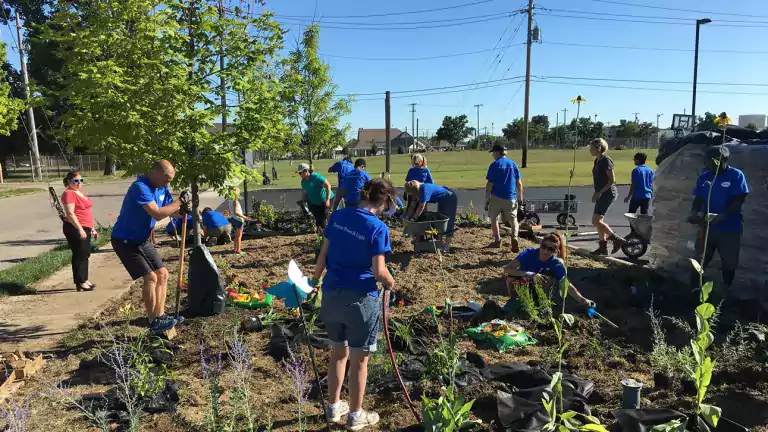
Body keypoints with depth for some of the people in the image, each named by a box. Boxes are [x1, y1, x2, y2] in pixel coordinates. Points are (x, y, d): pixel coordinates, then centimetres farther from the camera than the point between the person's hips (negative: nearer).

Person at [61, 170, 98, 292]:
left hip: (85, 228, 9)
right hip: (75, 229, -9)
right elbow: (70, 214, -21)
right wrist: (80, 229, -26)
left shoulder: (81, 193, 16)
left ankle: (84, 280, 23)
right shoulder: (69, 194, -12)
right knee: (79, 255, -4)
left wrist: (92, 228, 22)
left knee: (85, 255, 14)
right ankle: (80, 283, 2)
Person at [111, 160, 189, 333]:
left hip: (142, 240, 9)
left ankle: (160, 316, 19)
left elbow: (172, 212, 8)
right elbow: (157, 214, -33)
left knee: (162, 274, 9)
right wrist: (179, 201, -24)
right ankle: (153, 322, -4)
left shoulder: (162, 189, 3)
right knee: (150, 277, -15)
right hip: (125, 240, -9)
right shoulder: (140, 187, -25)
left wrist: (182, 211, -15)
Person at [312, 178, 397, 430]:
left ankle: (334, 407, 37)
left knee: (338, 353, 23)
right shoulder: (378, 227, -16)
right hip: (360, 299, -6)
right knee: (359, 360, 12)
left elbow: (323, 253, 7)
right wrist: (391, 283, 3)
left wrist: (315, 279, 21)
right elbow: (379, 272, -19)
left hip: (331, 295, 6)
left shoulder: (338, 216, 0)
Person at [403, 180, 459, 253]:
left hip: (450, 199, -10)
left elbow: (421, 207, -33)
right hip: (442, 200, 10)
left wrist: (413, 219, -27)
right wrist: (407, 217, -8)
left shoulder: (424, 190, -32)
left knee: (448, 222, -7)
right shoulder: (418, 191, -4)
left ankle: (447, 246, -4)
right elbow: (412, 206, -1)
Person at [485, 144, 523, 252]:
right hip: (511, 197, 3)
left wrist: (487, 199, -3)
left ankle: (497, 241, 19)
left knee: (494, 218, 15)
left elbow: (489, 184, -9)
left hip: (496, 196, -3)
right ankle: (514, 237, -14)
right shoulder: (513, 164, 6)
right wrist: (520, 197, 13)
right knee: (513, 219, 9)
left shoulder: (494, 165, -6)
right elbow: (519, 183, 5)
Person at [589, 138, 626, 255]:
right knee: (599, 220, 11)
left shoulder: (606, 161, -15)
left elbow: (612, 180, -18)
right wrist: (596, 193, 16)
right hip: (602, 194, 10)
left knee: (596, 221, -11)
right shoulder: (597, 161, 12)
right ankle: (603, 247, 17)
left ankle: (617, 239, -2)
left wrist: (600, 192, -19)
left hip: (608, 193, -10)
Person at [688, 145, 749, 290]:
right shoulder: (704, 177, 2)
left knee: (729, 263, 10)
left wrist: (721, 216, -27)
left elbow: (739, 201, -15)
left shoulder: (736, 175, -10)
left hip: (730, 228, -4)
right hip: (707, 227, 4)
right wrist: (694, 214, -13)